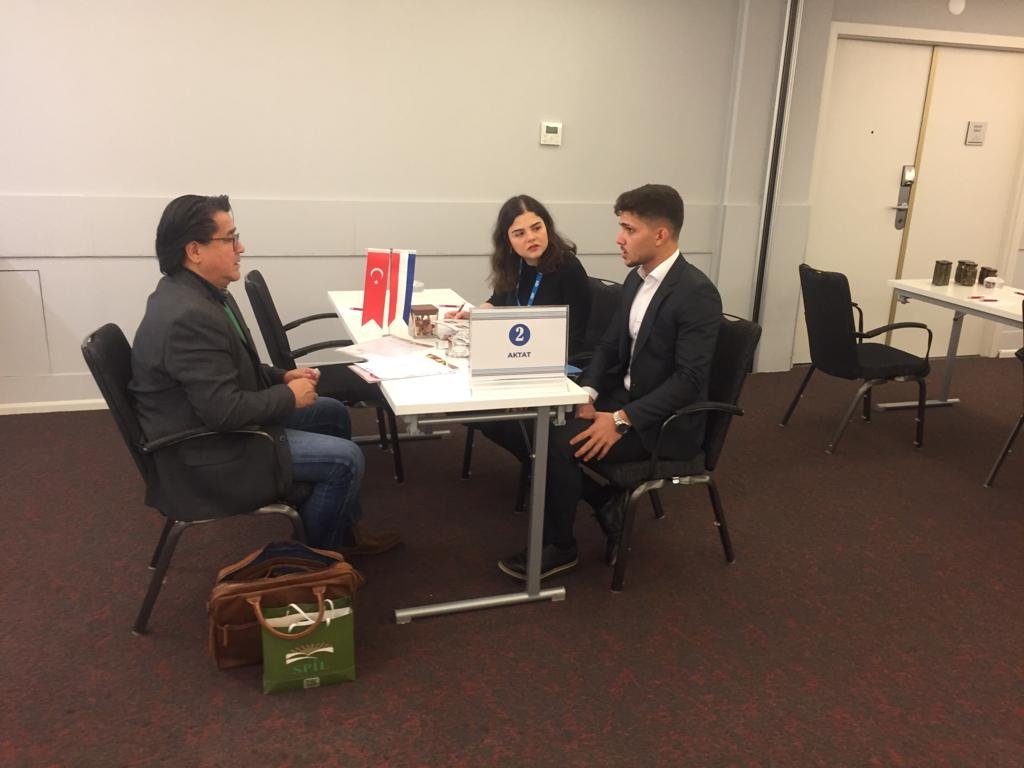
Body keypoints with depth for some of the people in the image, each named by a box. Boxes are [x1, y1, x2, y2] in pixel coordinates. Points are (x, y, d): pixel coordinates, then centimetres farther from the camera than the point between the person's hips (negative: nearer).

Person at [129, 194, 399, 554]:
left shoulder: (197, 292, 3)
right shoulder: (188, 316, -30)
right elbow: (224, 412, -31)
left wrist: (282, 377, 3)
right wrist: (290, 397, -16)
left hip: (216, 419, 11)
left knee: (333, 413, 17)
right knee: (346, 458, -13)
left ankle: (344, 528, 27)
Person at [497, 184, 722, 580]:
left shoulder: (697, 293, -20)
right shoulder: (636, 279, 6)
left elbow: (689, 381, -24)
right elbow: (609, 346, 11)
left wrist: (622, 420, -27)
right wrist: (586, 394, -6)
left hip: (664, 421, -8)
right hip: (623, 397, 8)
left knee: (563, 441, -23)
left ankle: (557, 546, -3)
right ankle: (603, 500, 9)